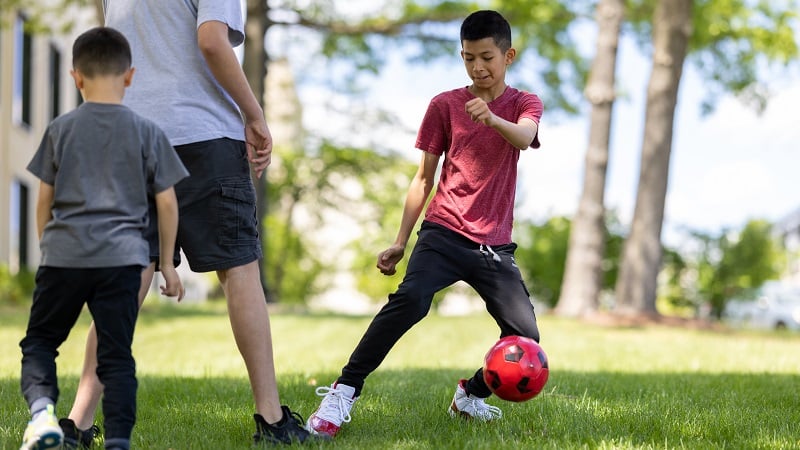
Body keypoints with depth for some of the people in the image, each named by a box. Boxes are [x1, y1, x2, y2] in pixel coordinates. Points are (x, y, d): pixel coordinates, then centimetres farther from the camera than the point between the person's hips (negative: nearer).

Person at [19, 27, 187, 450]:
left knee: (39, 341, 13)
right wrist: (167, 261, 13)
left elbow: (45, 198, 8)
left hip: (64, 255, 0)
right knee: (116, 355, 5)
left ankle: (41, 407, -12)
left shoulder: (61, 128, 5)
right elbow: (167, 202, 4)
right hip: (121, 257, 0)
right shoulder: (147, 132, 4)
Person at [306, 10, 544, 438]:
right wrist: (399, 242, 4)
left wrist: (491, 118, -42)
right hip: (443, 232, -1)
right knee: (409, 299, -29)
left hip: (494, 245, 2)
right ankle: (344, 391, -24)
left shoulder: (524, 104, 6)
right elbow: (423, 179, 9)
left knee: (525, 337, -10)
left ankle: (471, 395, 18)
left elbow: (524, 137, -20)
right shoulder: (444, 105, 5)